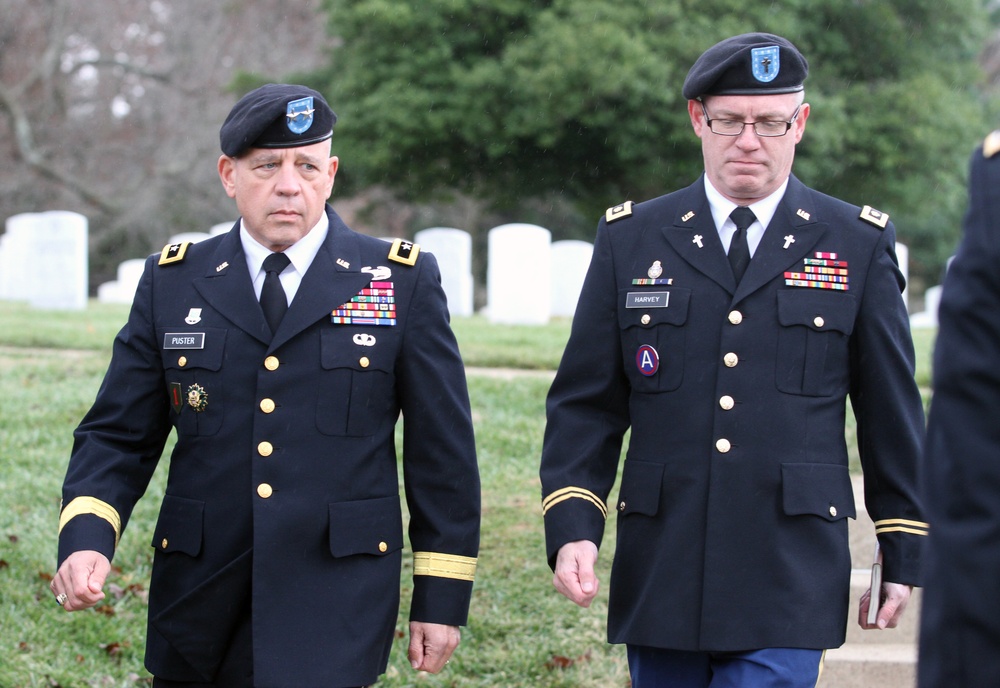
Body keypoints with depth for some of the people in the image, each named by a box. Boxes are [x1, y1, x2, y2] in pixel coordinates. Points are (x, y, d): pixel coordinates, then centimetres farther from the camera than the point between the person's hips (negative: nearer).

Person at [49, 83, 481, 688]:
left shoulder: (404, 281, 2)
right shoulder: (172, 282, 7)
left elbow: (443, 449, 4)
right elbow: (118, 435, 7)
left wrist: (442, 597, 2)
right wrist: (86, 540, -12)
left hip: (334, 611, -2)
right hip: (200, 604, 3)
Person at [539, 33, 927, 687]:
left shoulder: (860, 245, 5)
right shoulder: (631, 239, 7)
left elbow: (893, 413, 8)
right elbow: (584, 402, 6)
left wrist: (903, 557, 9)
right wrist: (573, 527, -7)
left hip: (788, 581, -2)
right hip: (660, 577, 2)